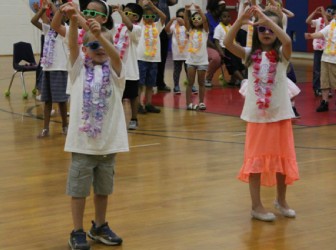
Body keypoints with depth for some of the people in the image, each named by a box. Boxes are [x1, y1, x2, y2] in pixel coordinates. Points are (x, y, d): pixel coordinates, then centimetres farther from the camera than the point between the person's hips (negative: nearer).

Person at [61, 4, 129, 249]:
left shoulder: (114, 70, 1)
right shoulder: (80, 66, 2)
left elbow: (115, 55, -21)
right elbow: (72, 46, -17)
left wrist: (100, 34, -40)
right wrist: (73, 21, -36)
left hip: (108, 140, 1)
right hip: (82, 140, -1)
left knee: (103, 188, 15)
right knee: (79, 188, 4)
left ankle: (100, 227, 32)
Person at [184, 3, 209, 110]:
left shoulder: (205, 31, 0)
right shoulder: (190, 30, 5)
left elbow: (205, 20, -18)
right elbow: (185, 21, -11)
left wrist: (199, 10, -32)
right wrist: (186, 10, -28)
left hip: (202, 60, -1)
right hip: (191, 60, 1)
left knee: (201, 82, 7)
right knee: (190, 83, 1)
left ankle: (201, 103, 14)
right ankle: (189, 103, 2)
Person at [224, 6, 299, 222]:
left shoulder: (282, 55, -4)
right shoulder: (251, 55, 0)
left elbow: (287, 41, -27)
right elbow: (228, 43, -15)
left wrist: (268, 19, -29)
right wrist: (240, 21, -27)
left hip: (280, 114, 0)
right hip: (256, 115, 0)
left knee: (282, 158, 11)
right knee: (256, 159, 5)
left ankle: (281, 200, 29)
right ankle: (256, 206, 12)